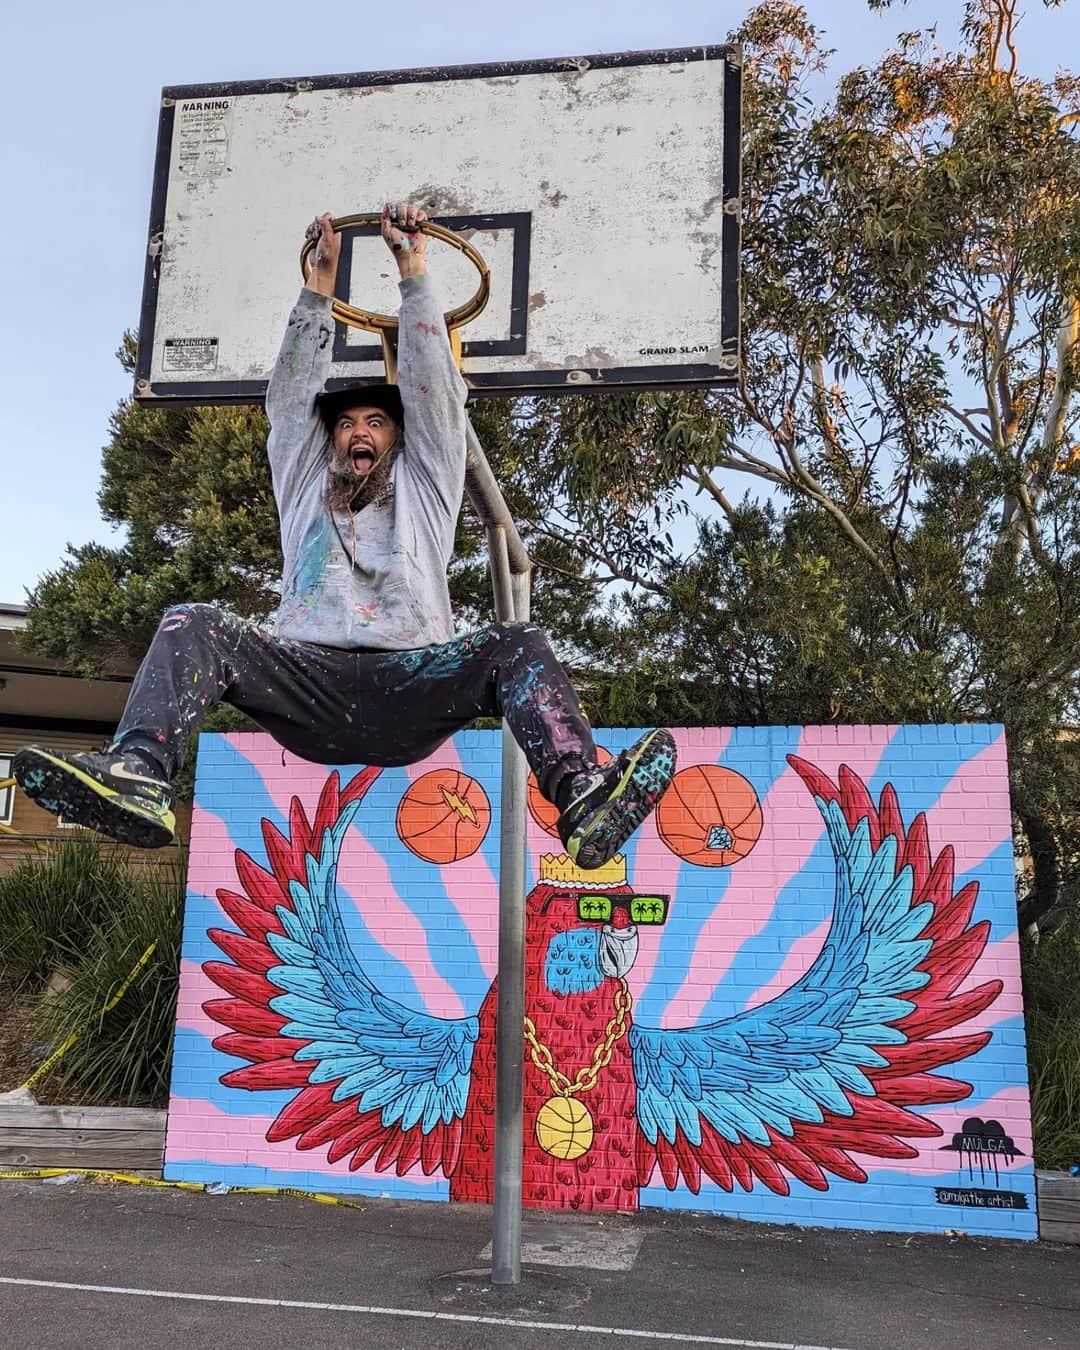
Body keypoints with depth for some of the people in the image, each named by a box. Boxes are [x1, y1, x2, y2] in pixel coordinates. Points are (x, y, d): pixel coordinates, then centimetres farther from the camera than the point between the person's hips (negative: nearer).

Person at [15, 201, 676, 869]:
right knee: (193, 624, -22)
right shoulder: (306, 490, 32)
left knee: (516, 644, -28)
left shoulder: (424, 489, 27)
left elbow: (435, 393, 20)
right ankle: (140, 775, -47)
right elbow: (291, 396, 27)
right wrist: (323, 277, 26)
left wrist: (413, 268, 22)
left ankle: (584, 802, -49)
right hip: (309, 683, 1)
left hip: (411, 691, -1)